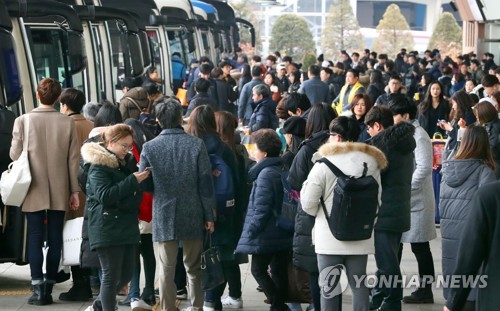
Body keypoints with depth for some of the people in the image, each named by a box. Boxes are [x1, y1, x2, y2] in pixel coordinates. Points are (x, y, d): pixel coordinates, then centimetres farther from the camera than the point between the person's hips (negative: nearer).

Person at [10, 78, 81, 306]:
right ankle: (48, 288, 10)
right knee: (55, 240, 7)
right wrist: (75, 190, 4)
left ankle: (38, 289, -2)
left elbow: (15, 154, -4)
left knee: (35, 239, 3)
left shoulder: (23, 121, -9)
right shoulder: (68, 123, -4)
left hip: (34, 191, -1)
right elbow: (74, 159, -2)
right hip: (60, 192, 1)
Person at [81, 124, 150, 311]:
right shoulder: (99, 166, -9)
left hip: (126, 227, 9)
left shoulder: (122, 164, 18)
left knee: (126, 274, 9)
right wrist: (132, 181, -23)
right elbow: (104, 195, -22)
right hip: (107, 230, -9)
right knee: (111, 275, -6)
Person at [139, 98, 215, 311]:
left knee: (166, 270, 4)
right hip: (193, 216, 1)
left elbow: (144, 185, -1)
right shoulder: (196, 145, -7)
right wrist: (209, 215, 1)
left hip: (163, 216, -1)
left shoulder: (149, 147, -7)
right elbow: (205, 183, -6)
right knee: (194, 267, 15)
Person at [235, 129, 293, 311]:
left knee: (258, 269, 0)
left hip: (267, 235, -8)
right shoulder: (284, 170, 9)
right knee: (279, 270, 12)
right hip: (284, 233, 8)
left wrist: (252, 230, -12)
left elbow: (261, 207, -20)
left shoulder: (265, 174, -17)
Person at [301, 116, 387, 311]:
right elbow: (377, 199, 10)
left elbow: (308, 204, -7)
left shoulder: (324, 163, -10)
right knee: (359, 285, 8)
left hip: (329, 237, -3)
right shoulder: (371, 162, 1)